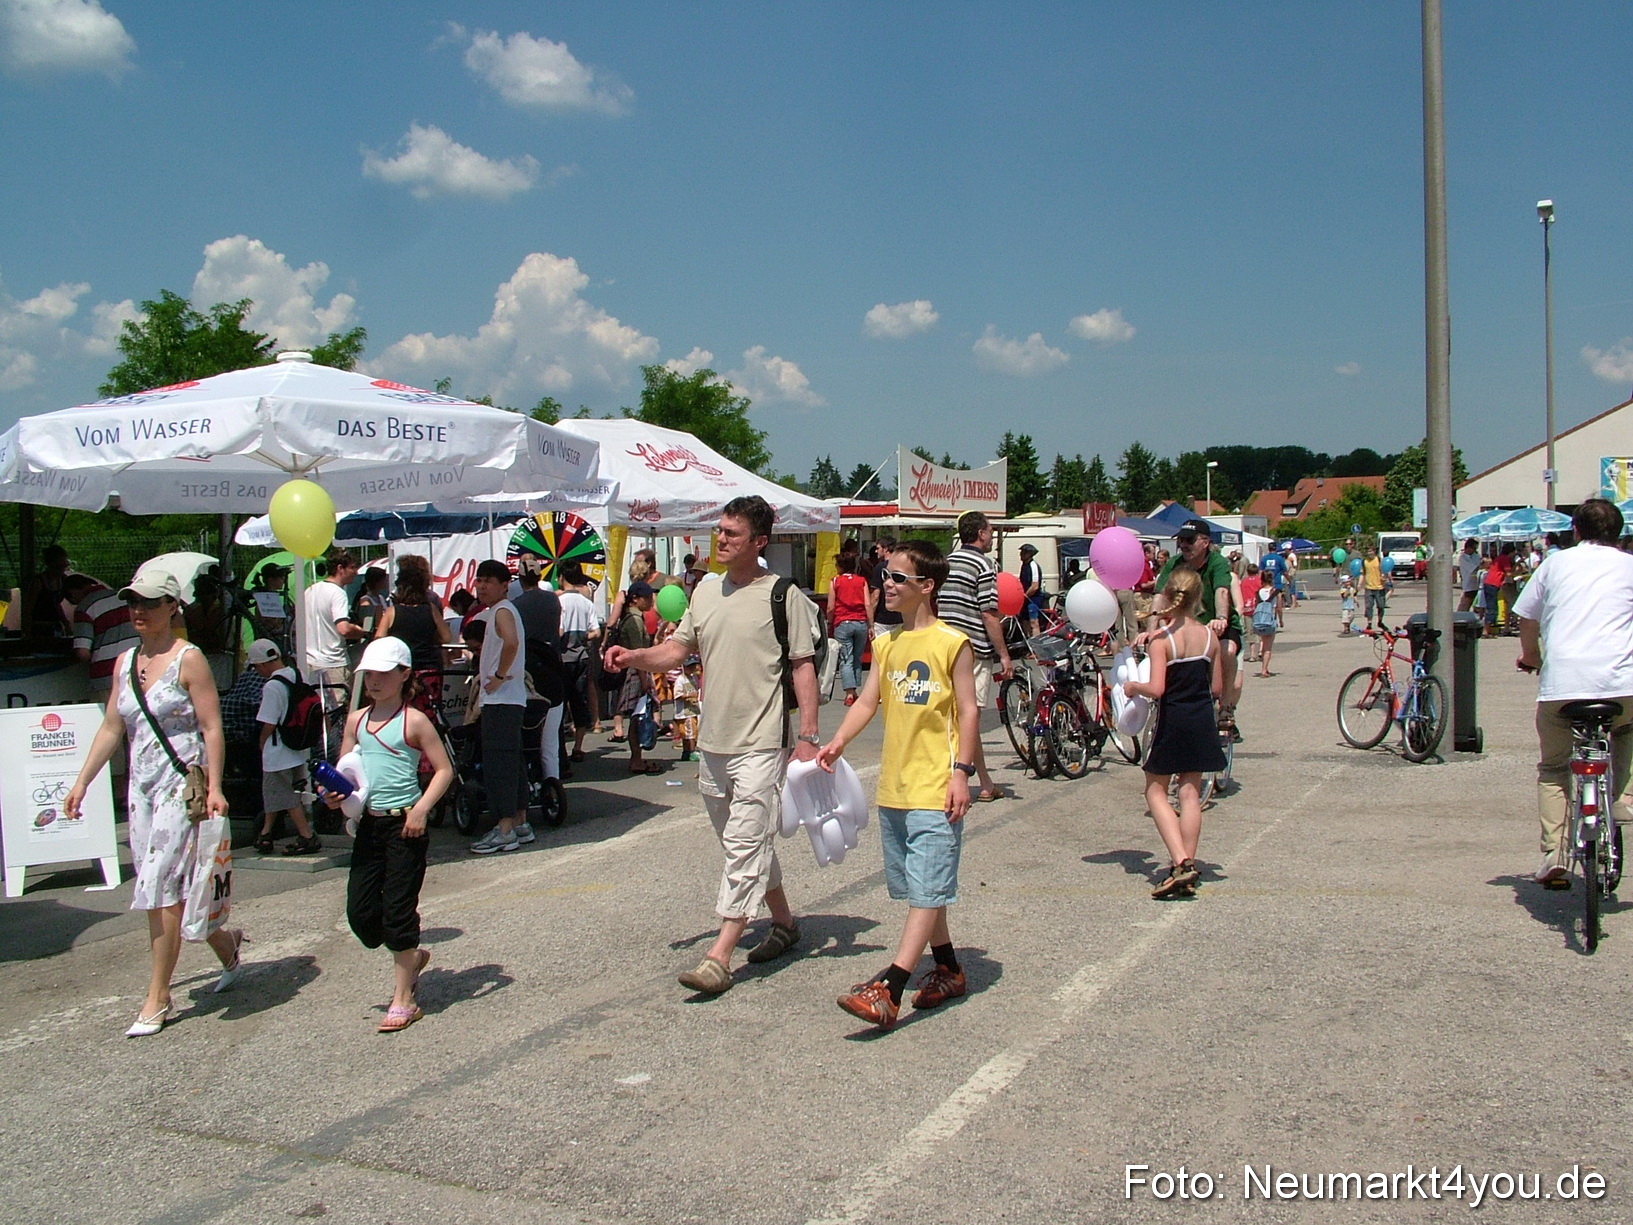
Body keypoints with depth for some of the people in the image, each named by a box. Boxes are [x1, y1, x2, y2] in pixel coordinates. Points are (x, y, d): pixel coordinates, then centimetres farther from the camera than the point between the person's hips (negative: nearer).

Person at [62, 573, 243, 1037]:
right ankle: (226, 946, 33)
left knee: (160, 892, -7)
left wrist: (214, 786, -19)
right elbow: (111, 728, 17)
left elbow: (212, 728, -11)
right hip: (141, 786, 7)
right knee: (175, 887, 10)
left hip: (182, 785, -7)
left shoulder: (188, 659, -8)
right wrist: (81, 782, 14)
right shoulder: (125, 662, 12)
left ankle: (158, 998, 3)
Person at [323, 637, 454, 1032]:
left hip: (404, 823, -6)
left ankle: (403, 1000, 10)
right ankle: (412, 956, 32)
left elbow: (444, 769, -6)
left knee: (398, 909, -2)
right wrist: (335, 793, -6)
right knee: (359, 911, 5)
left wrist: (421, 808, -17)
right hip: (368, 823, 6)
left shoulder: (414, 721, -6)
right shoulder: (357, 720, 10)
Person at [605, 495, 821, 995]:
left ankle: (719, 957, -7)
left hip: (761, 742, -7)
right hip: (712, 740, 7)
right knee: (745, 841, 17)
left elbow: (803, 667, -7)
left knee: (745, 843, -8)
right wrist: (633, 657, -5)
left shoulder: (783, 595, -7)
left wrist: (807, 736, -12)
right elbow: (678, 649, 14)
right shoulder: (705, 593, 12)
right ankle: (784, 923, 34)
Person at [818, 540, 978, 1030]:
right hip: (893, 787, 7)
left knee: (927, 890, -7)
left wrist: (961, 772, -13)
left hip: (935, 789, -7)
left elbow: (968, 711, -7)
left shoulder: (952, 643, -7)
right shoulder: (886, 644, 11)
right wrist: (837, 742, -5)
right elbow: (868, 701, 9)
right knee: (921, 890, 15)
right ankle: (948, 971, 30)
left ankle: (888, 989, -13)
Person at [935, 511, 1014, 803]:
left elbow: (933, 606, 16)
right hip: (975, 651, -7)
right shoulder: (983, 565, -9)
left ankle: (986, 784, 21)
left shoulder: (945, 562, 12)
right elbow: (988, 615, -14)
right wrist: (1004, 655, -8)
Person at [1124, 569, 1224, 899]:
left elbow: (1156, 689, -23)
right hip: (1202, 720, 5)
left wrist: (1133, 686, -4)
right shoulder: (1209, 636, -1)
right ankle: (1187, 868, 11)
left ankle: (1180, 863, -8)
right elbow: (1217, 688, 4)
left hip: (1172, 720, -4)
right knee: (1190, 793, 10)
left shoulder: (1161, 639, -14)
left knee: (1155, 791, 7)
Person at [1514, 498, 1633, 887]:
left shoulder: (1556, 562, 15)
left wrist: (1531, 658, 36)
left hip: (1560, 681, -1)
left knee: (1552, 768, 16)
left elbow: (1526, 619, 17)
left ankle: (1555, 856, 5)